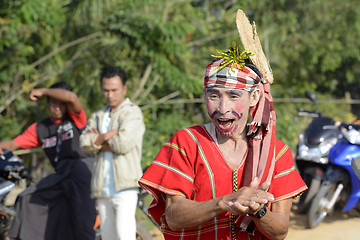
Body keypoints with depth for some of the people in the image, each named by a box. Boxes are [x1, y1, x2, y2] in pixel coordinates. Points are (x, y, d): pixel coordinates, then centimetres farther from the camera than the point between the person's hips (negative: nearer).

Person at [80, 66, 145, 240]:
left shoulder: (132, 112, 2)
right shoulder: (98, 116, 21)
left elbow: (124, 143, -14)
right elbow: (85, 143, 4)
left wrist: (98, 139, 1)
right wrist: (108, 136, -11)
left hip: (125, 186, -6)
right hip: (103, 188, 6)